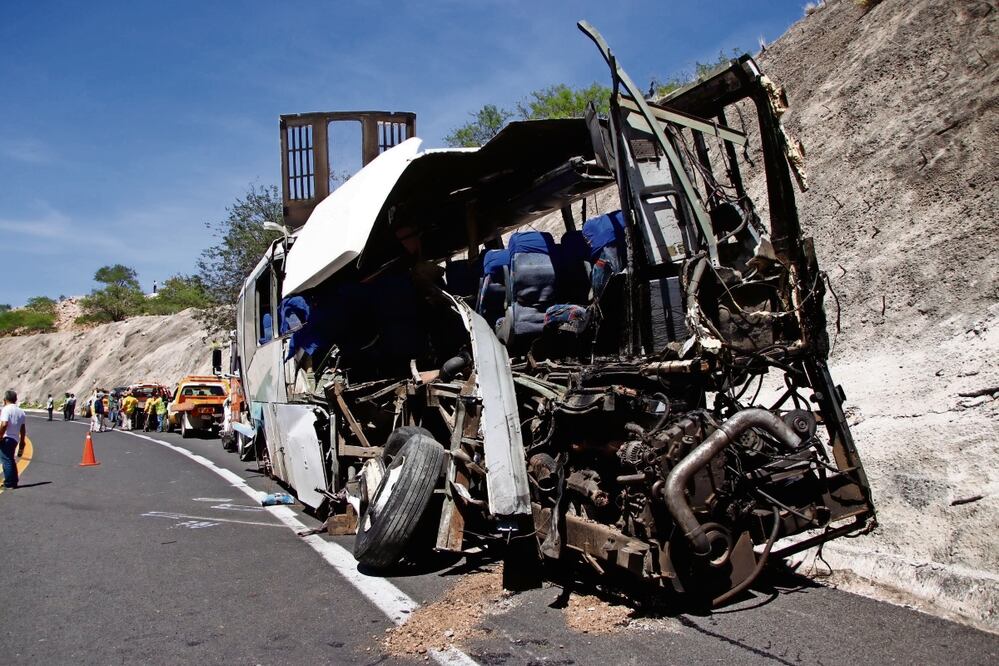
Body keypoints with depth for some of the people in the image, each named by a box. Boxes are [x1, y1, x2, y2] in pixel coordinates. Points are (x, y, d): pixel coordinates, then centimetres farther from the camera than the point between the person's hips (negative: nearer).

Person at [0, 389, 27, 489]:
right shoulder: (21, 411, 13)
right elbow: (22, 429, 15)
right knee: (11, 460, 17)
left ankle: (9, 483, 0)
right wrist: (22, 443, 20)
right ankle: (14, 482, 22)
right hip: (15, 439, 7)